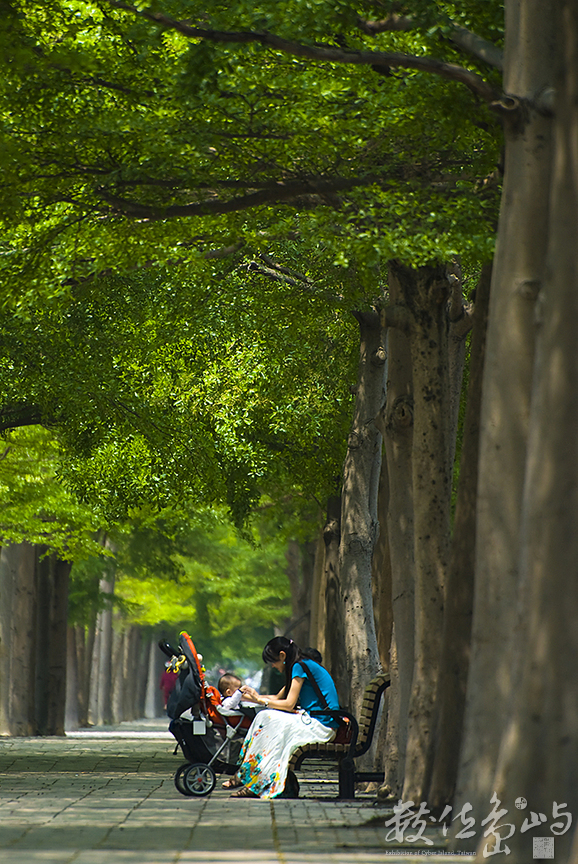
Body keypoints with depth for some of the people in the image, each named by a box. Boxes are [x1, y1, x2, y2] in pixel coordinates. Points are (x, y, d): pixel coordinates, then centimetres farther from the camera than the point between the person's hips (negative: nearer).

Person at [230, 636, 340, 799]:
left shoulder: (299, 667, -11)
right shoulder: (303, 666, 18)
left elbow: (289, 704, -14)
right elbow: (278, 698, 25)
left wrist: (260, 699, -4)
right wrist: (254, 696, 17)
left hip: (321, 725, -10)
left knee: (268, 719, -16)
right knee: (264, 717, 2)